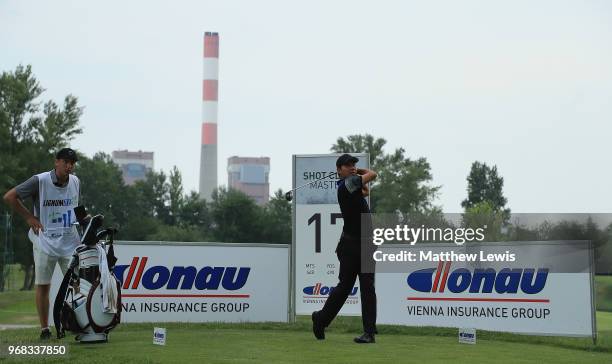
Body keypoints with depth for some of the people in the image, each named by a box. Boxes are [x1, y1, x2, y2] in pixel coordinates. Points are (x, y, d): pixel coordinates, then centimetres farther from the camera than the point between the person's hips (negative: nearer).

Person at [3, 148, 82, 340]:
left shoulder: (76, 182, 6)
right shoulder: (40, 181, -11)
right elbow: (9, 197, -8)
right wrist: (29, 217, -7)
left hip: (70, 242, 4)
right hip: (45, 241, -4)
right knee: (43, 286, 1)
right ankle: (44, 328, 8)